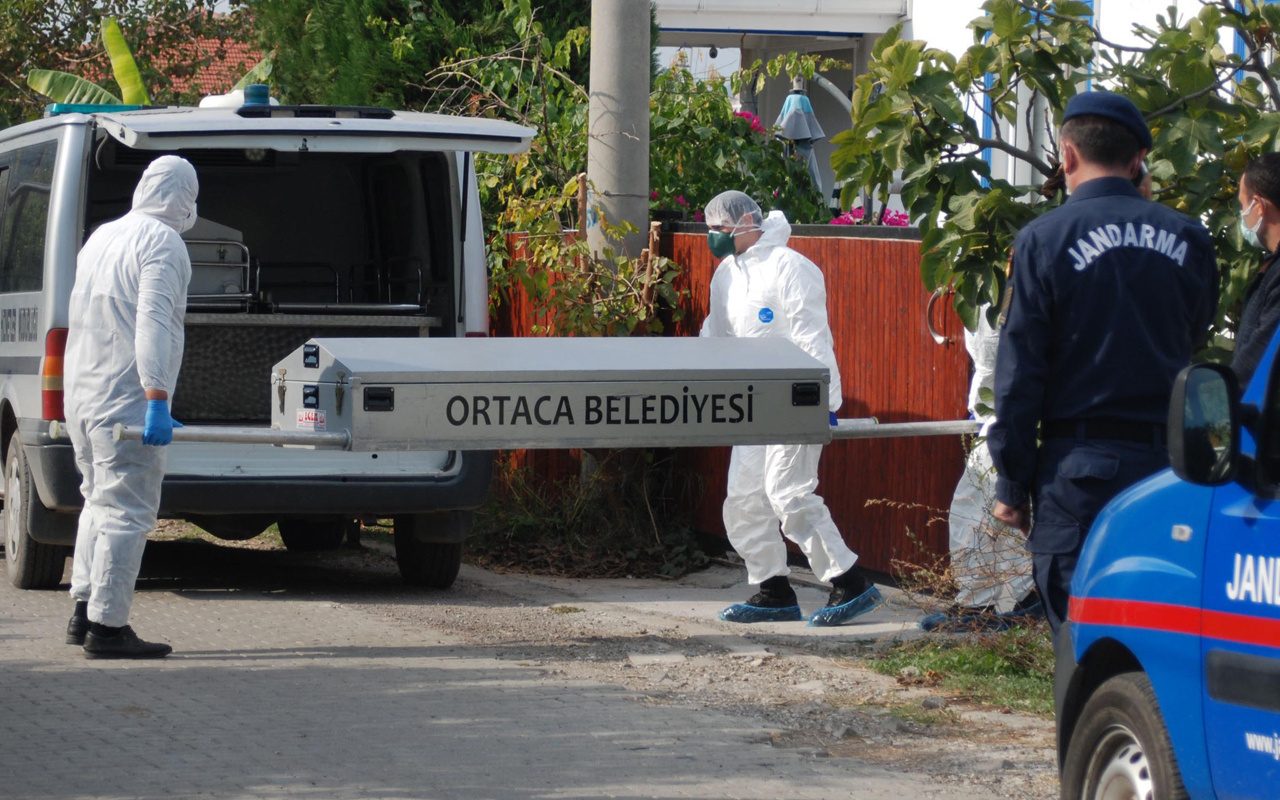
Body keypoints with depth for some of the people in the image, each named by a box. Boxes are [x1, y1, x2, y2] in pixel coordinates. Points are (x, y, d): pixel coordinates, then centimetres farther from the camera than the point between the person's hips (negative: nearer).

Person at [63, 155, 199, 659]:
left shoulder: (102, 238, 16)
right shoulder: (162, 244, -10)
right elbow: (152, 325, -21)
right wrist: (157, 400, -26)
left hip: (81, 394, 9)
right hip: (127, 400, -9)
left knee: (100, 500, 19)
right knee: (127, 510, -5)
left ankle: (84, 613, 17)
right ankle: (107, 627, -7)